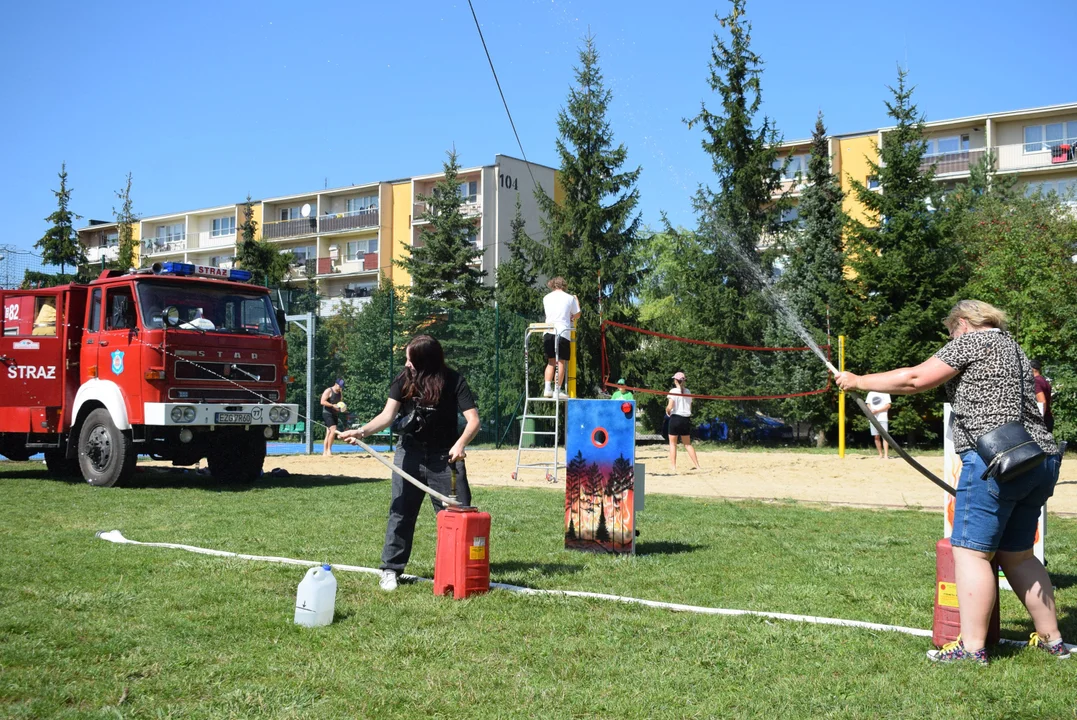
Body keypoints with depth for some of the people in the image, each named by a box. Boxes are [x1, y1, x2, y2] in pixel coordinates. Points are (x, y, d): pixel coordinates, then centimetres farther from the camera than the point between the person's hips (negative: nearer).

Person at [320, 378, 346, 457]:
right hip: (327, 413, -8)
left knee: (329, 433, 7)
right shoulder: (328, 391, -8)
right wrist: (333, 405, -24)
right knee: (333, 430, -21)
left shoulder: (340, 393, 14)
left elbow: (341, 403, 25)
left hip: (335, 414, 8)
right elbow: (322, 402, -16)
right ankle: (328, 450, -14)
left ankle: (325, 452, 9)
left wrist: (343, 407, 2)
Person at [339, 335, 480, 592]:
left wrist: (460, 444, -36)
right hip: (410, 453, 2)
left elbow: (473, 420, -18)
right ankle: (391, 569, 14)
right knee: (401, 511, 5)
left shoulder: (453, 381, -14)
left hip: (445, 456, -2)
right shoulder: (404, 379, -6)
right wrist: (362, 431, -29)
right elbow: (388, 415, -12)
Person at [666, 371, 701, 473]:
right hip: (686, 419, 5)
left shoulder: (673, 391, -9)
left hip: (675, 418, -5)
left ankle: (673, 466, 1)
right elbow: (690, 408, 9)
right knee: (687, 444, 14)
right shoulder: (688, 392, 7)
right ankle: (697, 465, 10)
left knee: (672, 443, 5)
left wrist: (667, 411, 5)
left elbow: (670, 407, -14)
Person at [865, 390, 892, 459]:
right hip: (873, 418, 5)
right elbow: (868, 405, 16)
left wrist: (877, 411, -17)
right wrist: (871, 410, -7)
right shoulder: (870, 393, 15)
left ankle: (886, 455, -14)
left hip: (883, 418, -5)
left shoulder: (885, 393, 1)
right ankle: (880, 454, 13)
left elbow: (888, 405, -5)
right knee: (876, 437, 5)